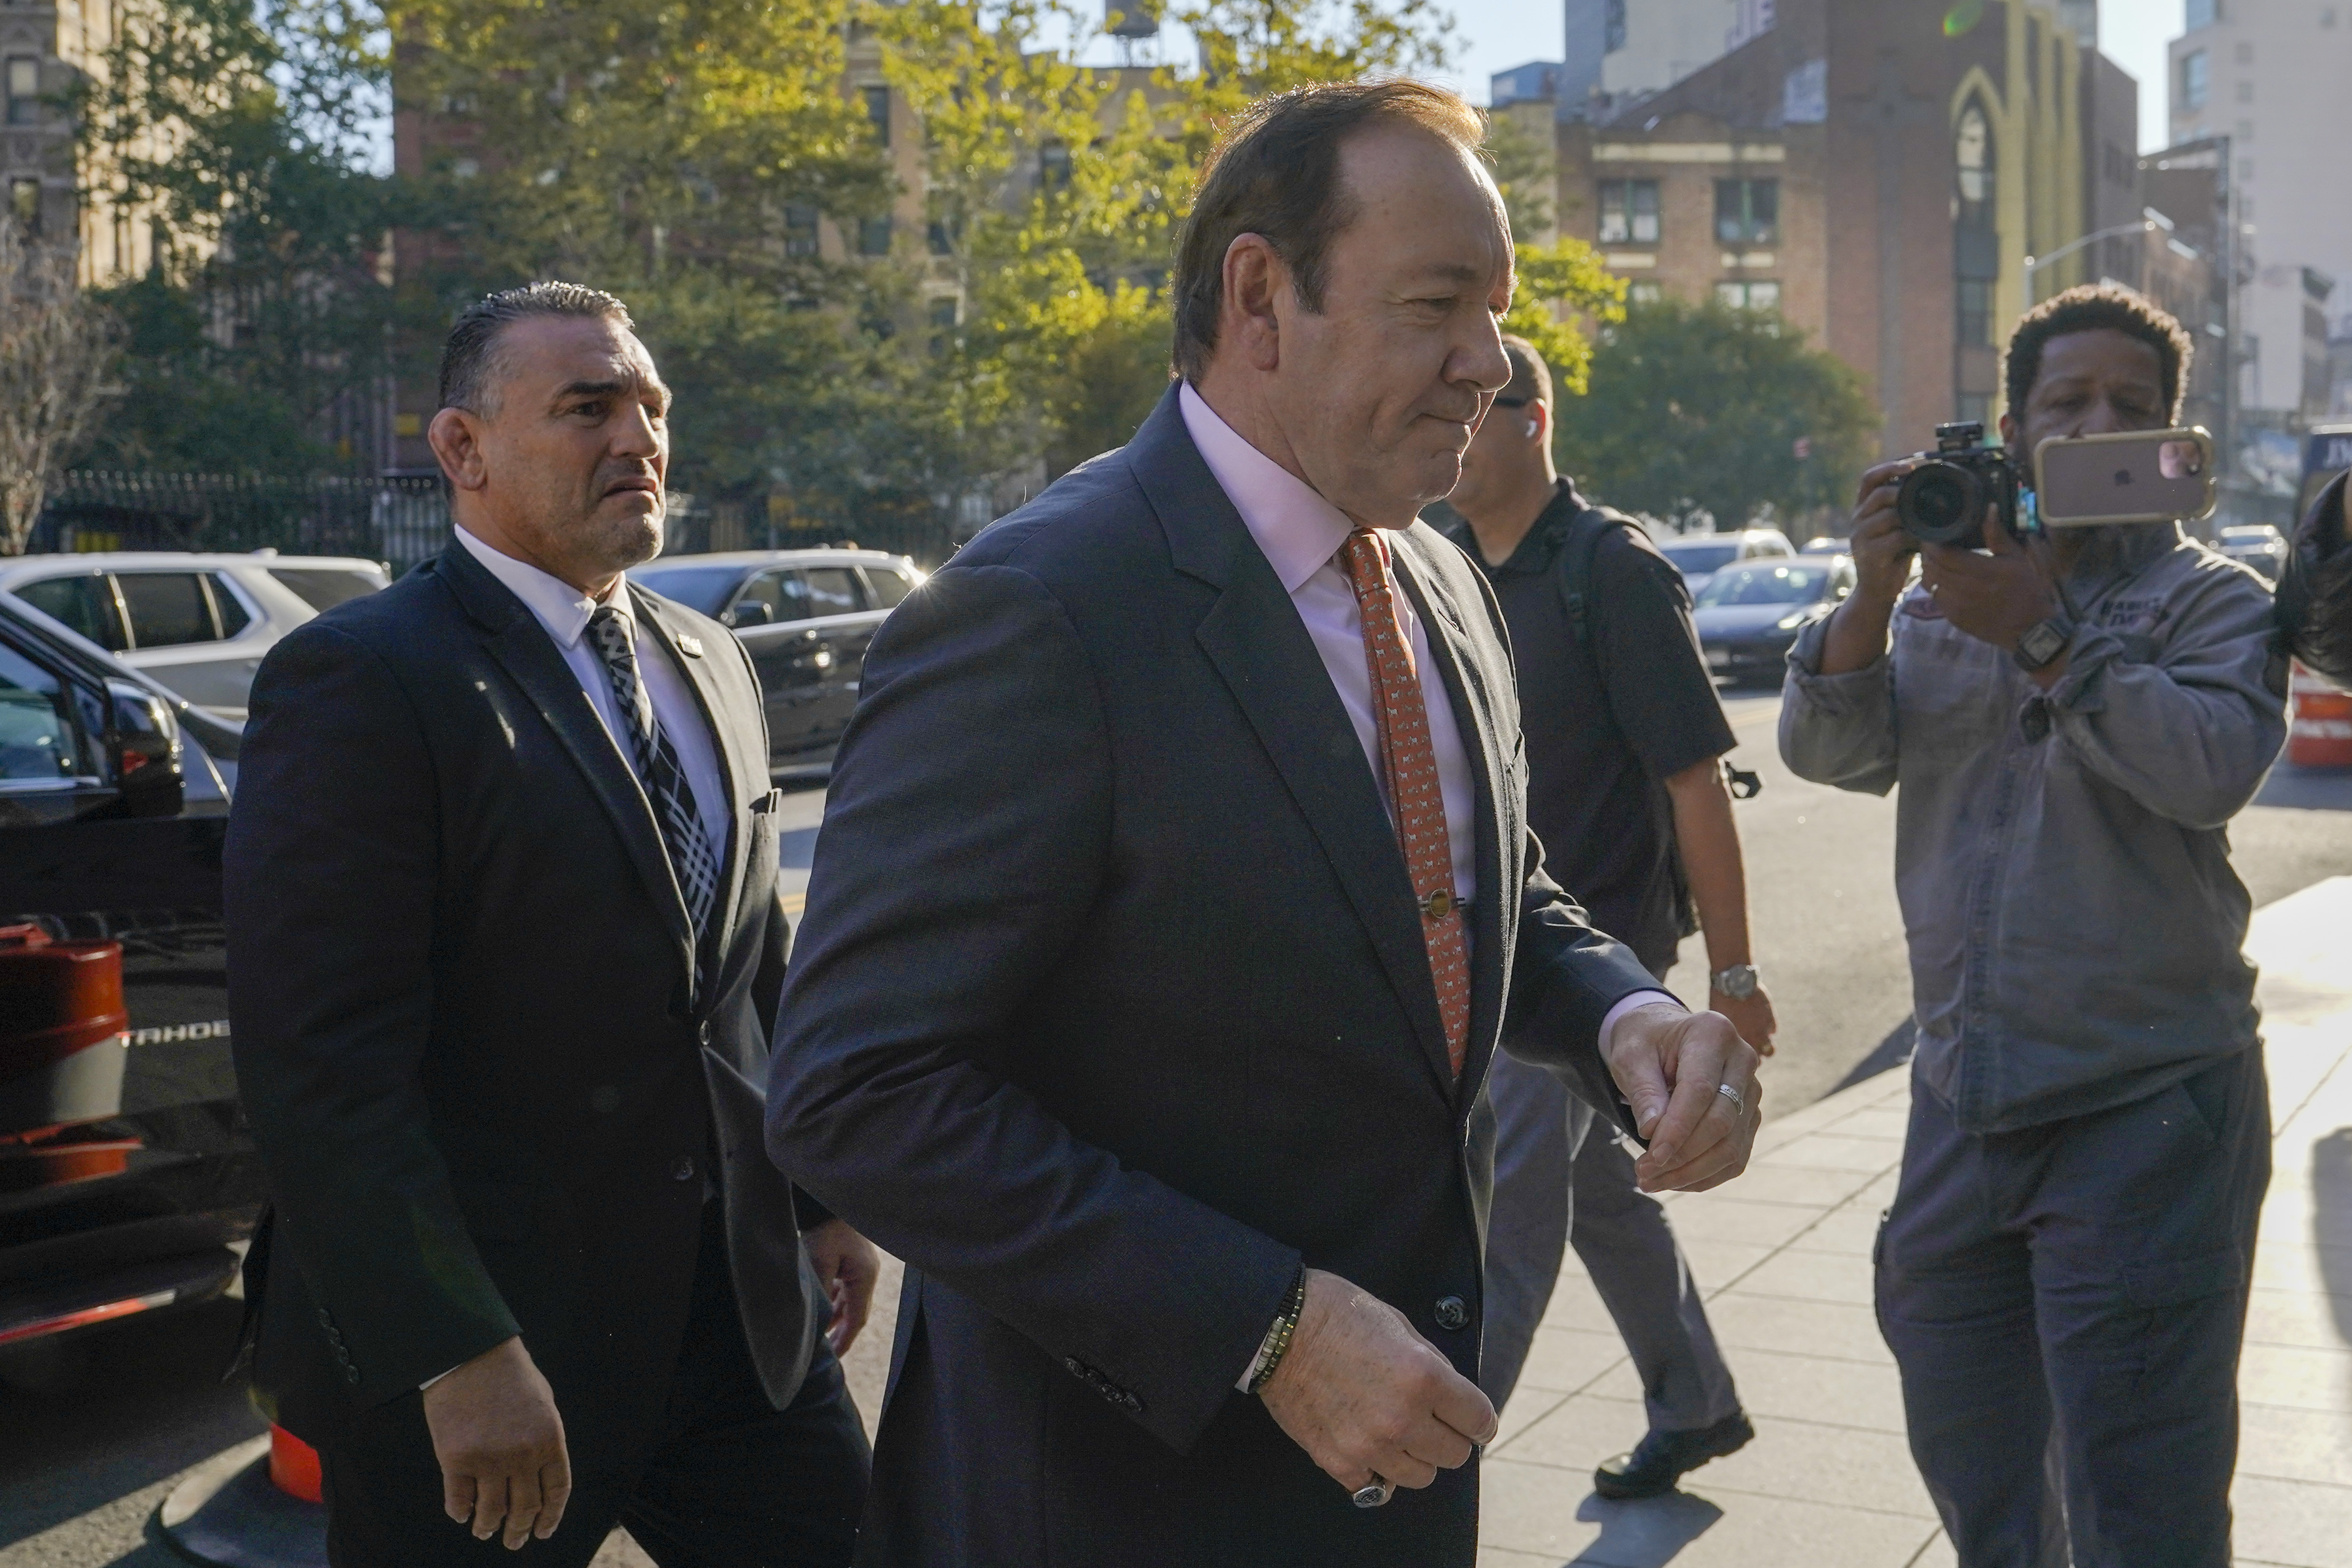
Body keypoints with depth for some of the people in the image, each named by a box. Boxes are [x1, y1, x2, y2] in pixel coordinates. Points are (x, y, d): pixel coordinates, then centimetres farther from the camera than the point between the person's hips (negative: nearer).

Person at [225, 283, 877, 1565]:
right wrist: (457, 1357, -23)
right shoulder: (358, 681, -13)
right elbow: (322, 1061, -20)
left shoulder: (710, 664, 12)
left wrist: (821, 1200, 16)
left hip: (745, 1308, 7)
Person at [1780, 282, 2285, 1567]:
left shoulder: (2208, 601, -1)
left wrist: (2040, 635, -22)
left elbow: (2214, 766, -20)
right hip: (1962, 1105, 5)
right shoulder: (1942, 593, 12)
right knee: (1968, 1465, 18)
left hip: (2144, 1110, -5)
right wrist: (1875, 593, -16)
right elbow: (1825, 748, -2)